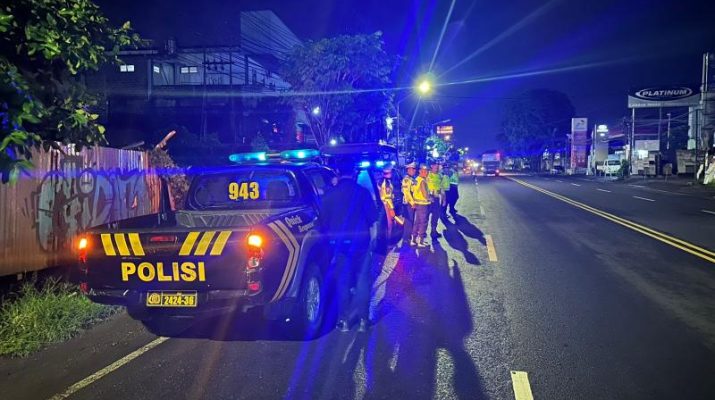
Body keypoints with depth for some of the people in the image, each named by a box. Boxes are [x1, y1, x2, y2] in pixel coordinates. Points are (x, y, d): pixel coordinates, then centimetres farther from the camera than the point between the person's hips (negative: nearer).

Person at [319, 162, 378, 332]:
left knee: (342, 282, 8)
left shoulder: (330, 195, -2)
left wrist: (331, 237, 15)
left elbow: (323, 222, 2)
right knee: (362, 280, 6)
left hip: (338, 243, 1)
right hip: (360, 241, 0)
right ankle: (363, 319, 5)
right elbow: (372, 218, -1)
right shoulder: (362, 192, -4)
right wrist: (372, 238, 10)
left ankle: (344, 320, 10)